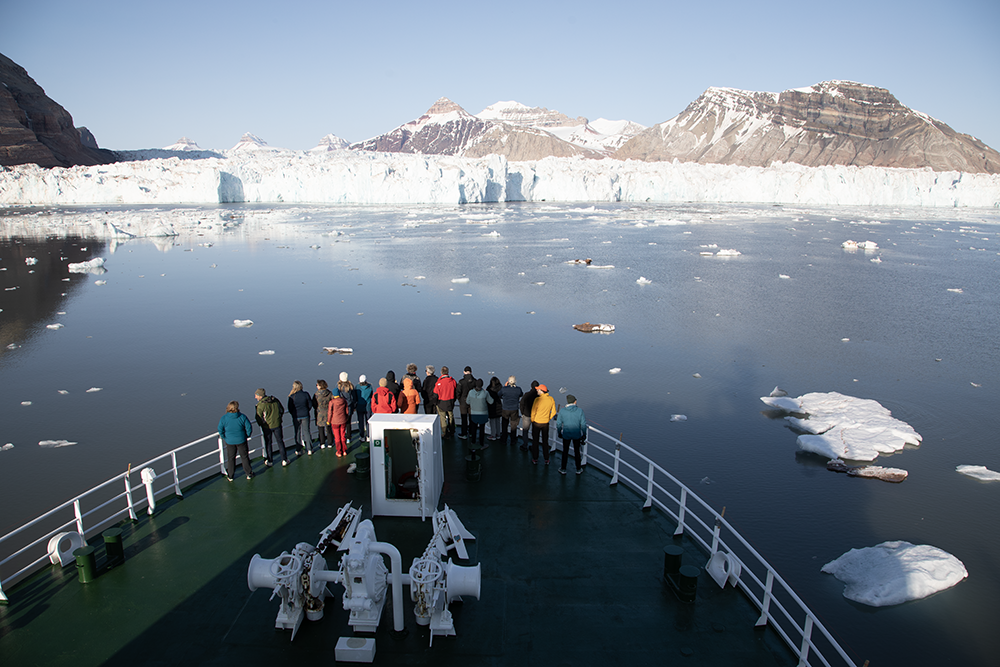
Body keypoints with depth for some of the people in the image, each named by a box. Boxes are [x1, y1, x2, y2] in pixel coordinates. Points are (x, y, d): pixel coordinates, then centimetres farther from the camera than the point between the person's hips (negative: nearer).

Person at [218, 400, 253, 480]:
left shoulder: (223, 418, -14)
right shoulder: (242, 417, -16)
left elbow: (220, 430, -10)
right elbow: (249, 427, -12)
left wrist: (224, 438, 6)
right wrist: (247, 436, 4)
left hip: (230, 441, 0)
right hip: (241, 441, 0)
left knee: (231, 458, 16)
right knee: (244, 457, 14)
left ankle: (230, 476, 27)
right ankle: (249, 474, 23)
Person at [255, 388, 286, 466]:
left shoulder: (260, 405, -18)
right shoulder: (275, 400, -3)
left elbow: (259, 418, -15)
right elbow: (282, 410, 7)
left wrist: (260, 424, 6)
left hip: (267, 426, -3)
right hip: (277, 424, 4)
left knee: (268, 444, 14)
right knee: (280, 441, 14)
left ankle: (270, 461, 22)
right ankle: (284, 460, 16)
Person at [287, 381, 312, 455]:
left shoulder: (292, 396, -14)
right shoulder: (305, 394, -9)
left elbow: (290, 409, -8)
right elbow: (310, 405, -2)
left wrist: (293, 414, 13)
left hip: (296, 416, -1)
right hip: (305, 415, 1)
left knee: (297, 433, 11)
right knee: (306, 431, 12)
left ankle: (299, 451, 16)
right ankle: (309, 450, 13)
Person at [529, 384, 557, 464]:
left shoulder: (537, 399, -21)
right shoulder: (551, 399, -7)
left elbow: (533, 412, -15)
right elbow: (553, 412, 1)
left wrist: (532, 420, 3)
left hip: (536, 422, -4)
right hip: (546, 423, 4)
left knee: (535, 441, 12)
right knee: (545, 441, 17)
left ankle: (535, 459, 19)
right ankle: (546, 460, 21)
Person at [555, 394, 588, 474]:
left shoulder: (562, 411, -12)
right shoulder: (580, 410, -14)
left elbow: (559, 424, -5)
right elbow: (583, 424, -9)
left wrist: (559, 432, 11)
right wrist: (584, 434, 4)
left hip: (566, 435, 0)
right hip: (577, 435, 0)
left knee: (565, 451, 16)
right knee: (577, 451, 17)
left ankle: (563, 469, 27)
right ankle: (578, 469, 30)